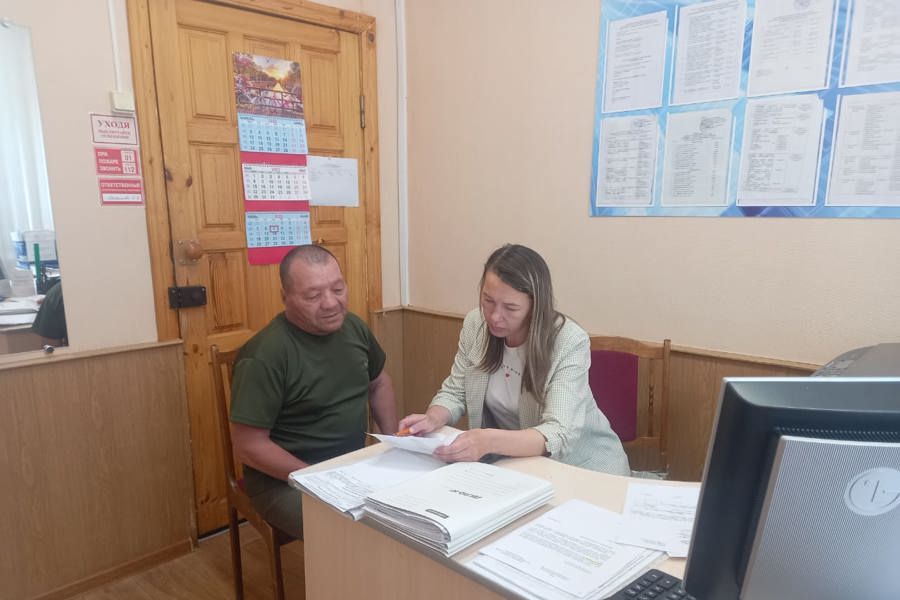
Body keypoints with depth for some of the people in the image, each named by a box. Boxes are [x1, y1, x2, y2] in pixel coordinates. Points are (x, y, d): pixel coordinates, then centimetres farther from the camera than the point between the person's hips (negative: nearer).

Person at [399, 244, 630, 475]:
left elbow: (559, 435, -30)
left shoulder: (570, 343, -23)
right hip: (510, 460, 3)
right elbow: (454, 392, 0)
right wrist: (433, 418, -21)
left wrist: (491, 442, -45)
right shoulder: (475, 324, -9)